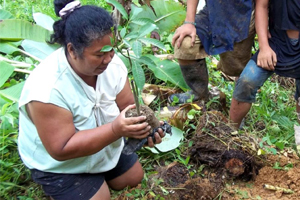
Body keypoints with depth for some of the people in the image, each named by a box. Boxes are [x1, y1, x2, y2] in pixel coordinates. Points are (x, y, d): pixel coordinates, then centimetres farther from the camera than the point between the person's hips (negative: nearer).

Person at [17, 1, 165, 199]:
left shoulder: (112, 64, -21)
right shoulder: (46, 88, -39)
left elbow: (128, 107, -14)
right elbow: (62, 150, -36)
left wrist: (144, 125, -38)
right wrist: (116, 130, -46)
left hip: (105, 147, 6)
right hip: (59, 164, -6)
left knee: (135, 178, 17)